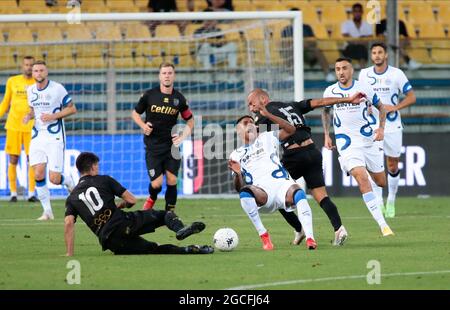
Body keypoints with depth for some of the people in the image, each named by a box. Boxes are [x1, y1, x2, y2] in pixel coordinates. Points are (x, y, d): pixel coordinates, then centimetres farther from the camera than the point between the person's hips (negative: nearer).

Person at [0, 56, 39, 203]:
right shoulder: (12, 81, 7)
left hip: (31, 127, -1)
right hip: (13, 126, 1)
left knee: (32, 160, -4)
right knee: (13, 160, -1)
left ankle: (31, 193, 0)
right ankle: (13, 193, 4)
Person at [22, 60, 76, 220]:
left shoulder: (57, 88, -9)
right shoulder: (30, 90, 7)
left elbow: (72, 109, -5)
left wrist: (53, 116, -17)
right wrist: (29, 116, 1)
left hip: (55, 137, -4)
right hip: (38, 137, 4)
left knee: (54, 179, -10)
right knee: (38, 175, -8)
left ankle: (68, 180, 26)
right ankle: (47, 211, 4)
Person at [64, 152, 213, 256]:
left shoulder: (72, 198, 17)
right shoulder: (104, 180, 12)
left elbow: (68, 223, 0)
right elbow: (131, 200, 10)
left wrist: (69, 253, 2)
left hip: (108, 240, 2)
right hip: (123, 222, -2)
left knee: (154, 248, 11)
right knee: (165, 215, 11)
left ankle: (188, 251, -13)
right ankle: (180, 229, -23)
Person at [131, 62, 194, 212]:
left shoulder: (179, 98, 1)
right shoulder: (149, 95, -4)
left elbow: (190, 120, 13)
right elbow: (135, 113, 10)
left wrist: (182, 136, -1)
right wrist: (143, 125, -8)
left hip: (171, 144, 2)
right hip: (152, 145, -1)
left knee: (172, 180, -6)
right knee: (156, 184, -7)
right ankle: (152, 199, 28)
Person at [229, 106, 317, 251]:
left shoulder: (266, 139, 24)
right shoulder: (236, 155, 22)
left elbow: (290, 130, 10)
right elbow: (239, 188, 14)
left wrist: (268, 115, 3)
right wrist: (237, 174, -8)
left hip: (282, 184, 0)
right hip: (261, 192, 0)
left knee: (297, 193, -34)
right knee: (245, 192, -35)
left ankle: (310, 238, -40)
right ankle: (264, 236, -26)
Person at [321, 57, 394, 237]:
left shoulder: (363, 88, -3)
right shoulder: (330, 92, 1)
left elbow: (381, 107, 10)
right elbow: (325, 111, 21)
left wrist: (381, 128, -5)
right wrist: (327, 135, 13)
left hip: (368, 141, 2)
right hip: (346, 142, -1)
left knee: (381, 182, 7)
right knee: (362, 179, -21)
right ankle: (382, 225, -24)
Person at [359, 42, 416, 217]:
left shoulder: (396, 74, -4)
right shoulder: (364, 74, 3)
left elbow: (411, 97, 0)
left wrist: (395, 107, -14)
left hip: (392, 127, -1)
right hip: (371, 127, 1)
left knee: (393, 166, 6)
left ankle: (391, 201, 22)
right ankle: (379, 202, -5)